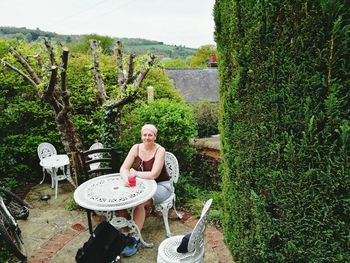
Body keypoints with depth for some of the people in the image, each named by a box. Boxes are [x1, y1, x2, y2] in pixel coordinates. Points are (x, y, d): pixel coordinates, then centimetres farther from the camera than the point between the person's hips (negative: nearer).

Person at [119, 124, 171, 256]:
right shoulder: (136, 148, -6)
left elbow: (154, 174, -27)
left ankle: (135, 239, -11)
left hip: (161, 185, -5)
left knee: (139, 202, -27)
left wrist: (135, 173, -18)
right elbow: (124, 168, -11)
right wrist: (126, 178, -32)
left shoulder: (160, 150, -20)